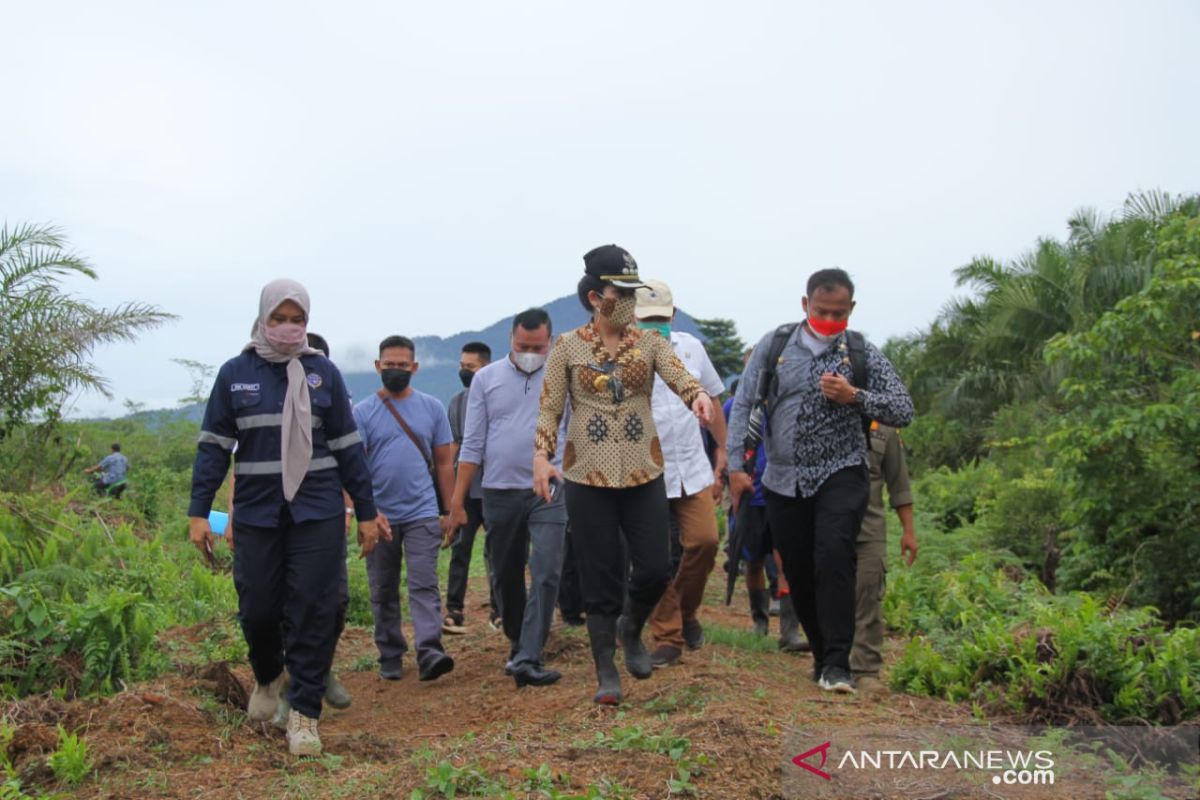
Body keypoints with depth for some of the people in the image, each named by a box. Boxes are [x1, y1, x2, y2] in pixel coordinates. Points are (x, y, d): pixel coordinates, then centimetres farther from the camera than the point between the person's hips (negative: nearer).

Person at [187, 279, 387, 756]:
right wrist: (199, 512, -2)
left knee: (313, 609, -3)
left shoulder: (323, 372, 4)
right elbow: (214, 445, 5)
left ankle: (304, 712, 9)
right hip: (257, 512, 1)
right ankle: (267, 676, 36)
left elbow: (347, 445, 6)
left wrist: (366, 512, 6)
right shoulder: (235, 373, 4)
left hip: (317, 512, 0)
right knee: (258, 608, 4)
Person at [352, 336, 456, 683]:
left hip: (422, 513, 0)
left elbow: (444, 463, 8)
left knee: (424, 585, -11)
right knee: (383, 591, 9)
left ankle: (430, 652, -17)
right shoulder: (362, 412, 1)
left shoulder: (432, 408, 6)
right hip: (380, 516, 1)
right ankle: (390, 656, 19)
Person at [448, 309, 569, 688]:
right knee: (507, 576, 15)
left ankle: (527, 659, -10)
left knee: (545, 574, -12)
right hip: (499, 493, 2)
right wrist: (457, 500, 2)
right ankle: (517, 640, 36)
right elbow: (473, 443, 5)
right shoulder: (486, 378, 5)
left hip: (548, 491, -2)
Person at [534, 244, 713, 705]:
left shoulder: (649, 342, 3)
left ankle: (631, 632, 34)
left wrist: (699, 396, -35)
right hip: (587, 478, -2)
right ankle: (606, 672, 18)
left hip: (643, 476, 2)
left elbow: (680, 378, -12)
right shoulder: (568, 346, 0)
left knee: (655, 570, 2)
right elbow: (549, 408, 0)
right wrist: (541, 456, -15)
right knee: (600, 581, 3)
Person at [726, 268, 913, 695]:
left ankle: (836, 663, -13)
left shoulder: (862, 354, 1)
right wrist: (736, 465, -1)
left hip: (840, 474, -2)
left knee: (833, 557, -21)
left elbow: (903, 410, 1)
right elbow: (744, 404, 4)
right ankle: (822, 653, 27)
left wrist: (855, 397, -15)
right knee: (798, 572, 8)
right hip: (783, 480, 2)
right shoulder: (774, 345, 3)